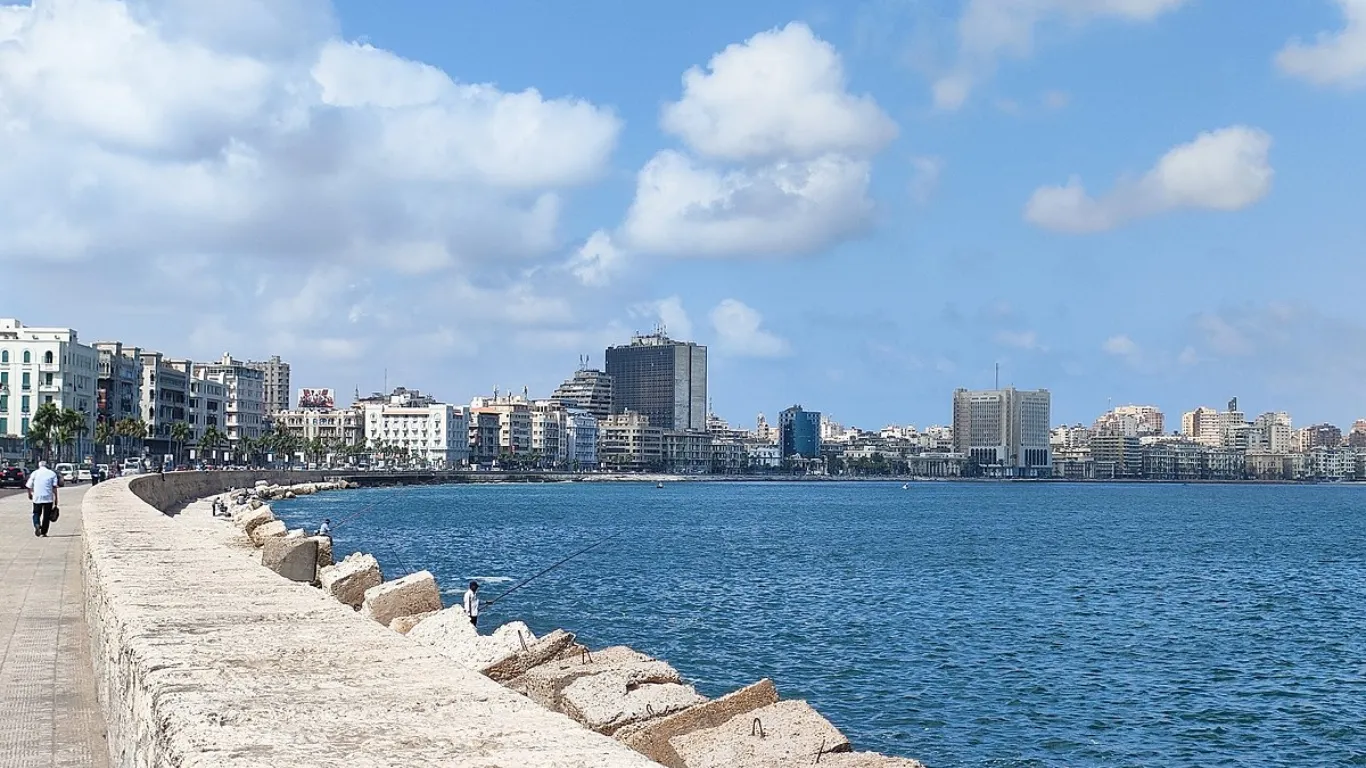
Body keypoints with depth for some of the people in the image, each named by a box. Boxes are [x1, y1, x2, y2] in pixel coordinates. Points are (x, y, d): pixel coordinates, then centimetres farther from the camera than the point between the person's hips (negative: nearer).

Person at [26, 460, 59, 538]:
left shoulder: (35, 473, 6)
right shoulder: (52, 473, 5)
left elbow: (29, 486, 6)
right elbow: (54, 487, -4)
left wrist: (30, 494, 24)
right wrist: (56, 498, -2)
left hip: (37, 497, 0)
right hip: (48, 498, 0)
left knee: (36, 513, 11)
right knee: (46, 515, 9)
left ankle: (36, 525, -17)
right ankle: (44, 532, 9)